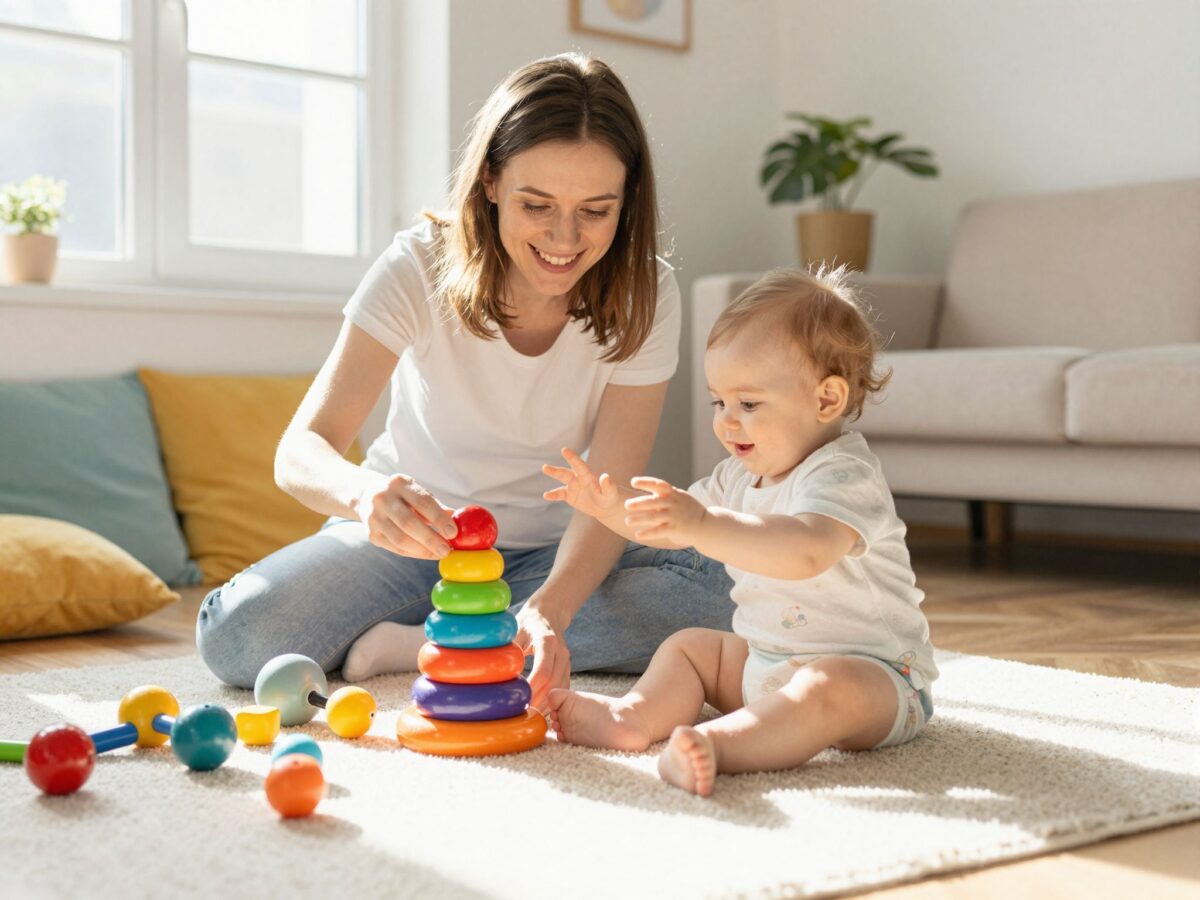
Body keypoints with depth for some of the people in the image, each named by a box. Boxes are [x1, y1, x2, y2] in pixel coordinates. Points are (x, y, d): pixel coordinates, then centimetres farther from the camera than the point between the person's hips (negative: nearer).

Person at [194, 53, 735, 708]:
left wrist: (550, 610, -42)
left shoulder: (645, 296, -15)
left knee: (705, 603, -29)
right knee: (236, 634, -26)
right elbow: (300, 451, -26)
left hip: (556, 554, 2)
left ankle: (408, 643, -19)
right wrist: (367, 495, -51)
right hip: (416, 534, -1)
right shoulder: (420, 267, -18)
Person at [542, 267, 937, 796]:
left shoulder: (843, 476, -21)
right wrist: (611, 506, 0)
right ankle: (635, 717, -9)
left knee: (829, 688, -39)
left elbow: (806, 552, -43)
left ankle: (717, 744, -57)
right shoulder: (742, 476, 8)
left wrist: (704, 525, -51)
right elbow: (669, 527, 19)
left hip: (870, 670, -9)